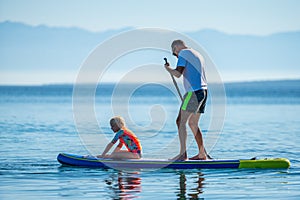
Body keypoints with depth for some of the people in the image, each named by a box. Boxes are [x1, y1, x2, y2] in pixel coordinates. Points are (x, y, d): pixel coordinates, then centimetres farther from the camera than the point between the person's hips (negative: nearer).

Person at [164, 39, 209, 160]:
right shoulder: (198, 55, 25)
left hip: (193, 91, -9)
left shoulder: (183, 54, -4)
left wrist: (167, 68, 4)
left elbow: (178, 74, -12)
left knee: (181, 121, -9)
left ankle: (183, 154, -16)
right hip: (203, 91, 9)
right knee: (193, 123, 15)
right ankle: (202, 154, 15)